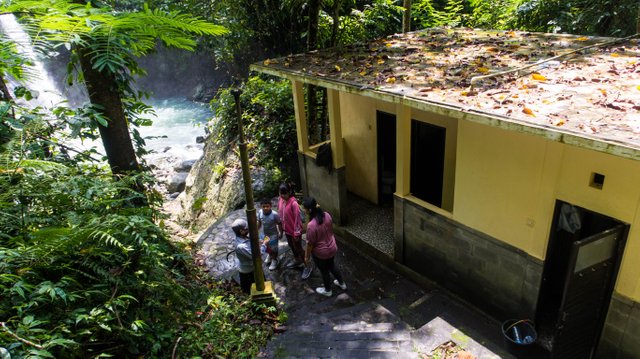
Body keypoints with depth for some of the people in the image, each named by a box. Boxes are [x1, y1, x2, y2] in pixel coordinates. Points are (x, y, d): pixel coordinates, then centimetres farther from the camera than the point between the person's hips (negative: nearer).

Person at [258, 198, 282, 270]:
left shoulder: (274, 214, -31)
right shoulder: (260, 212, -19)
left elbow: (279, 224, -17)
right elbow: (259, 222, -1)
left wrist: (281, 233, -7)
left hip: (273, 234, -4)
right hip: (264, 234, 4)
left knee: (274, 249, 16)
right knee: (266, 247, 26)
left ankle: (274, 260, 43)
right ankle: (270, 255, 58)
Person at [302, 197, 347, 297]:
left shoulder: (311, 225, -34)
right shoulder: (327, 215, -14)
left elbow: (310, 244, -21)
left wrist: (307, 256, -5)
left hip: (321, 252, -6)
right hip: (332, 248, 6)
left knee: (324, 271, 20)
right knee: (332, 266, 32)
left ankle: (327, 290, 45)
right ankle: (342, 283, 52)